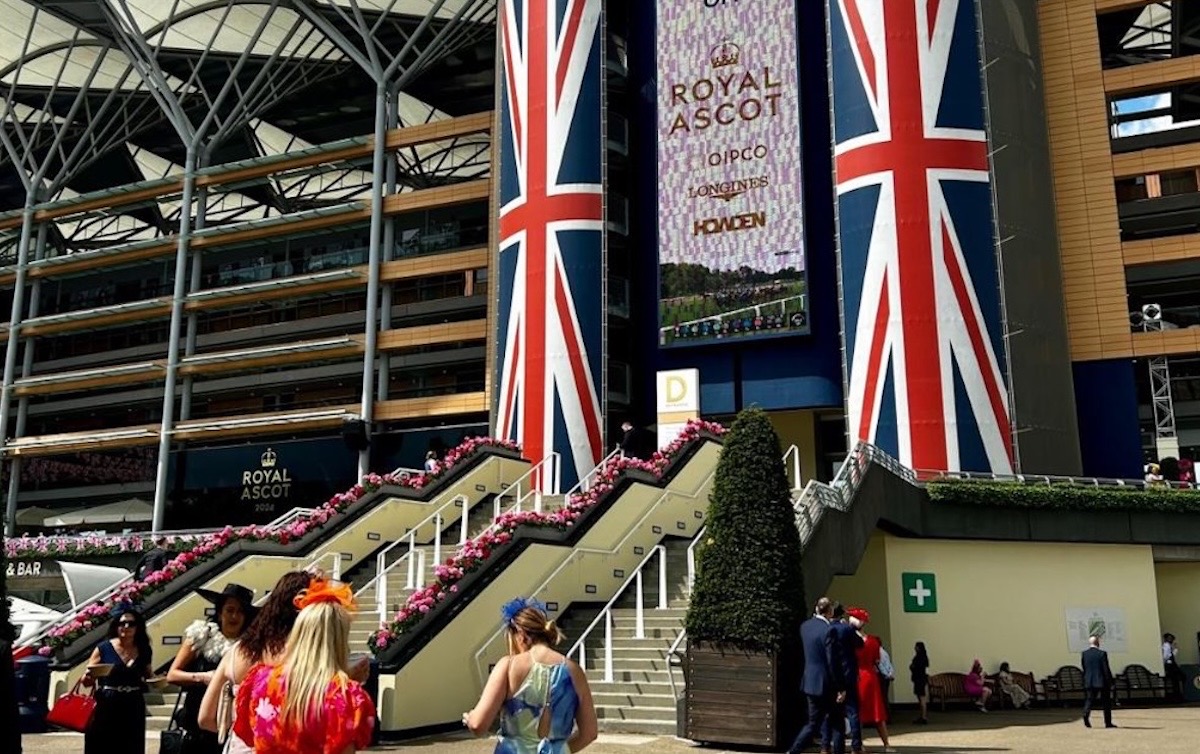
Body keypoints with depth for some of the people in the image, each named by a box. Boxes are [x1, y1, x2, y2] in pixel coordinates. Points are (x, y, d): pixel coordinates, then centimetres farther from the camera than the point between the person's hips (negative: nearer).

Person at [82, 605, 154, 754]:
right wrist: (89, 675, -21)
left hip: (133, 710, 3)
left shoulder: (144, 651, 5)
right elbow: (86, 681, 1)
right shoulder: (103, 648, -4)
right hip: (105, 709, -3)